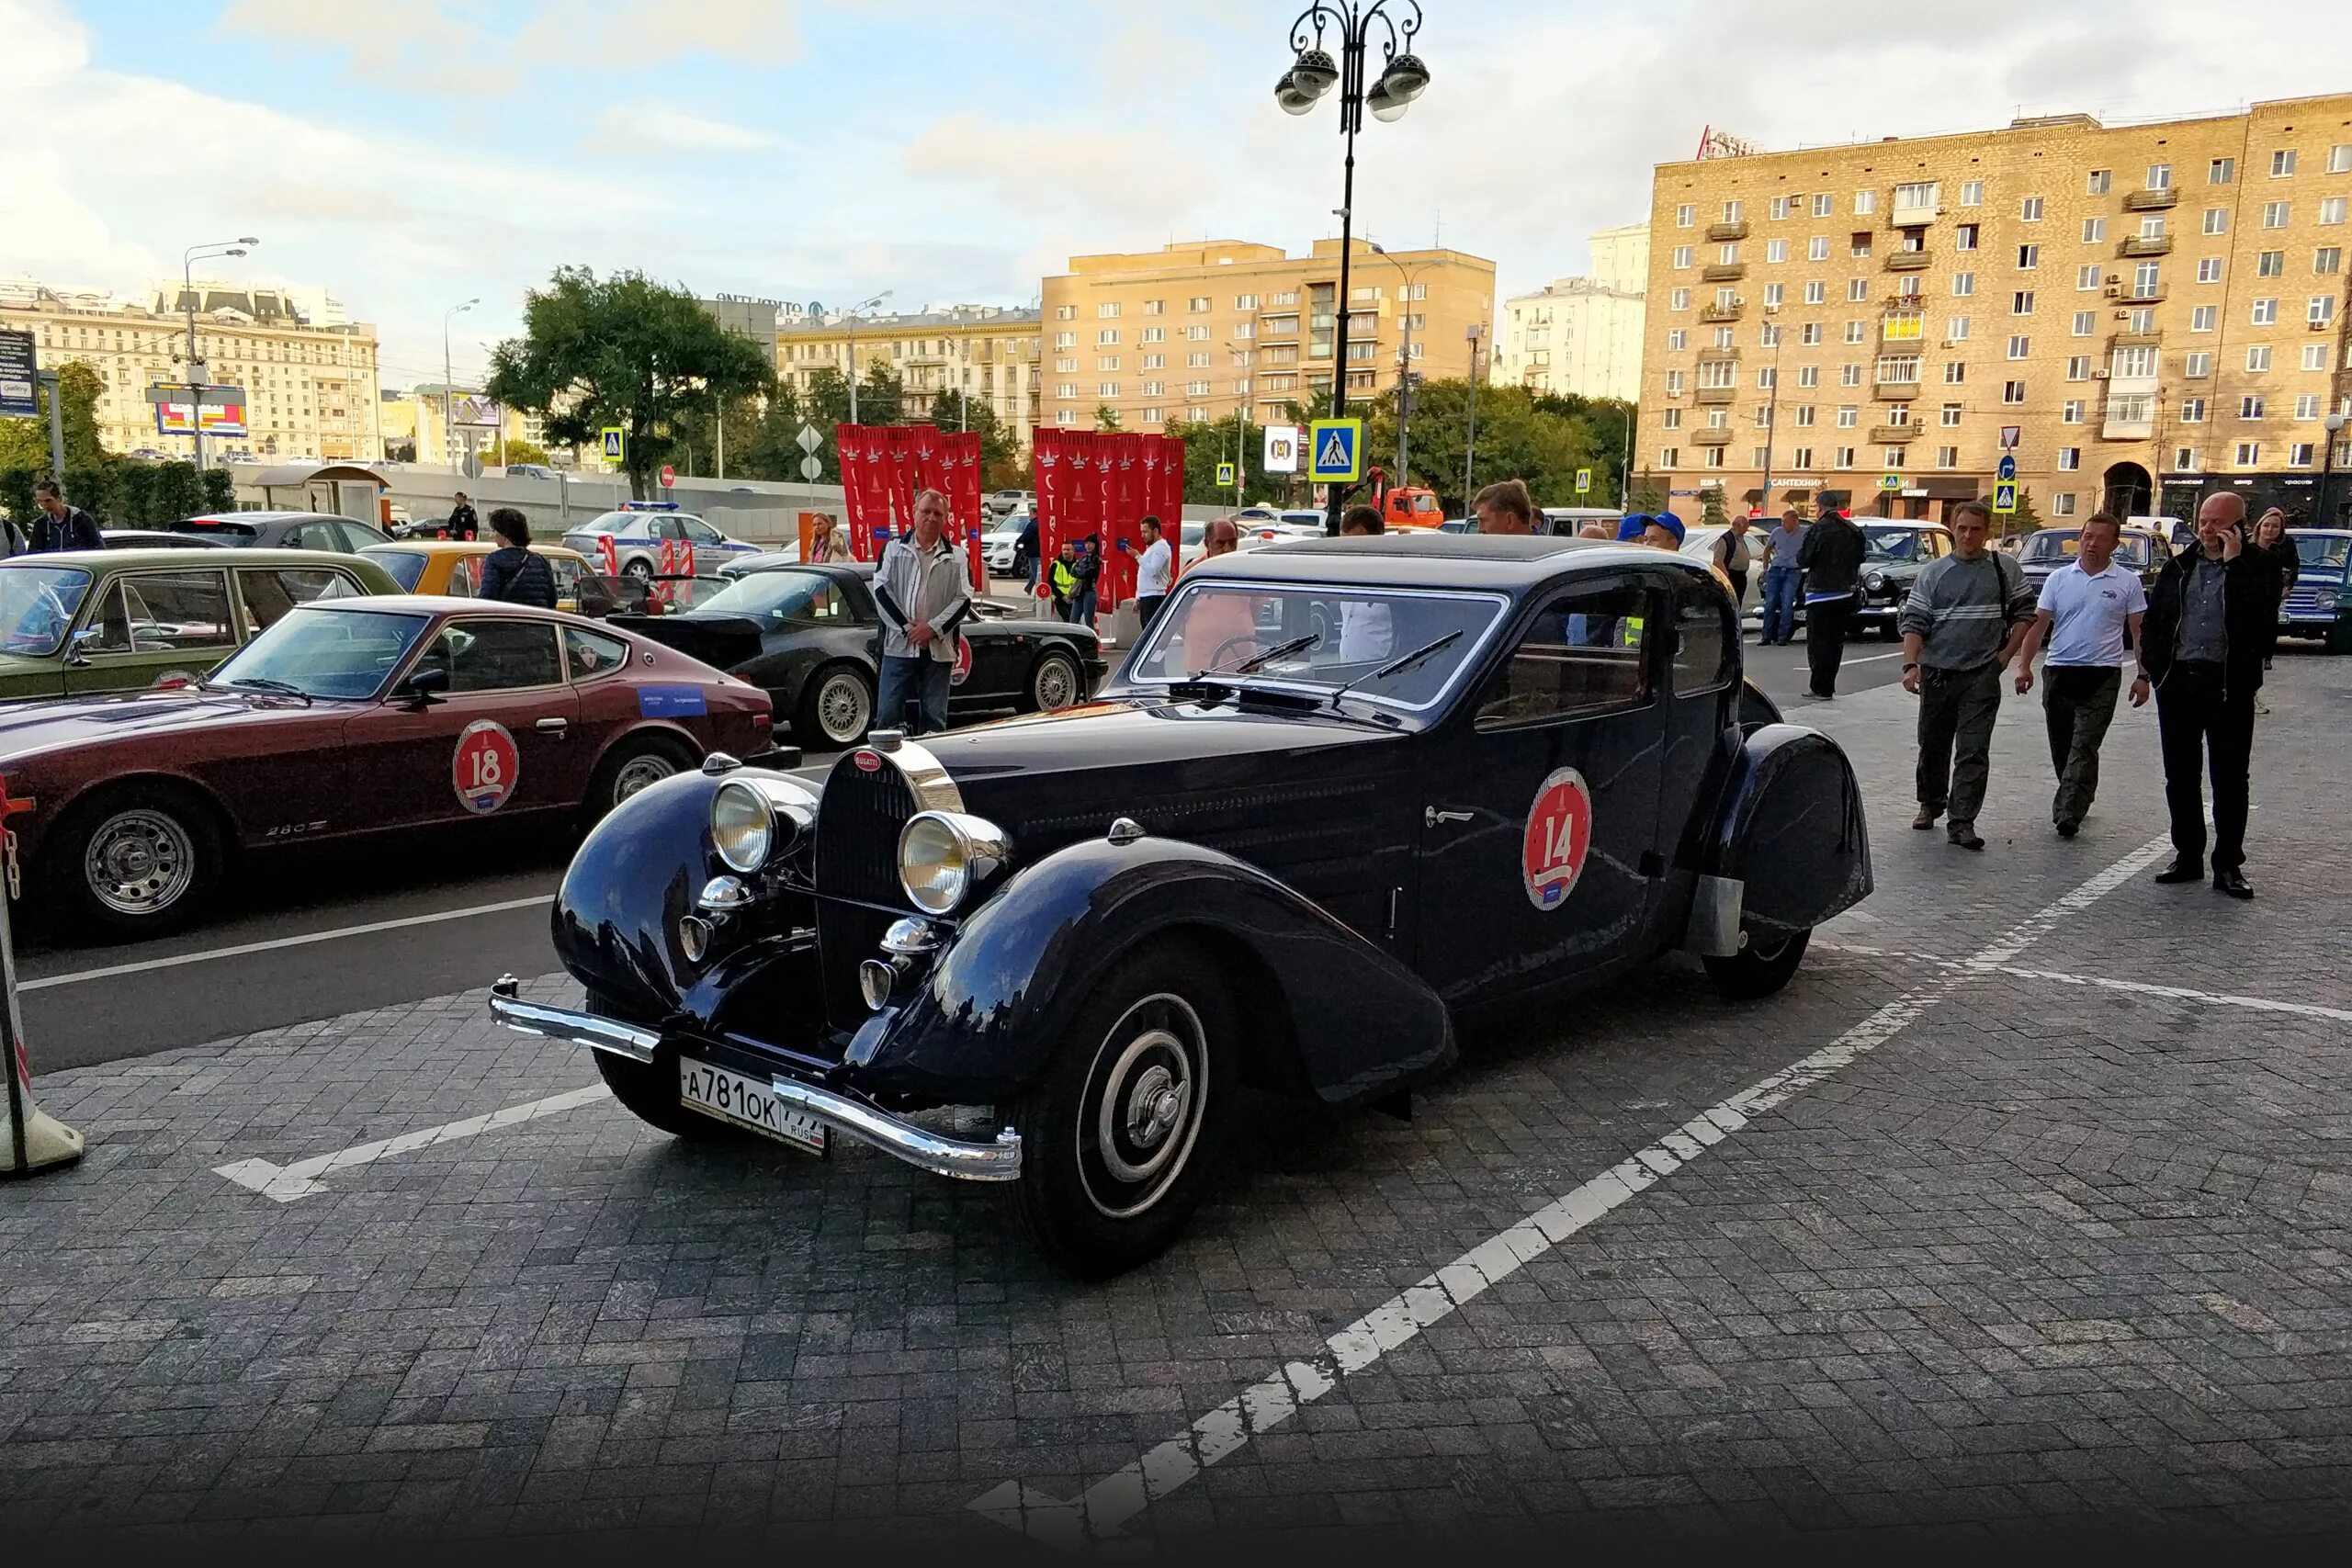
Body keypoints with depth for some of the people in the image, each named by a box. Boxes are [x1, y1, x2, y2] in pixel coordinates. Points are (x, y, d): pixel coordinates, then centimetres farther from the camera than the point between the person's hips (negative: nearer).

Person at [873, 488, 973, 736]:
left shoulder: (955, 557, 9)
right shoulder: (895, 549, 9)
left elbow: (964, 598, 2)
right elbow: (881, 589, 0)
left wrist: (934, 628, -10)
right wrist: (906, 627, -10)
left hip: (938, 650, 1)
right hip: (898, 646, 0)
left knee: (934, 718, 4)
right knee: (888, 714, -1)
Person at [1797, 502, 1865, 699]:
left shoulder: (1817, 529, -14)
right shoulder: (1854, 530, 4)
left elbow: (1802, 560, -14)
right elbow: (1860, 558, 12)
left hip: (1820, 594, -6)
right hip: (1845, 594, 6)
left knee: (1818, 641, -1)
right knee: (1836, 641, 12)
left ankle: (1820, 687, -3)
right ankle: (1827, 686, 16)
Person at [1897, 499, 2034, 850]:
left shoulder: (2006, 570, 5)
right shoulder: (1933, 573, 4)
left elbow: (2025, 613, 12)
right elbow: (1914, 622, 0)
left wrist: (2007, 653, 2)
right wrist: (1911, 665, -12)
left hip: (1982, 675, -1)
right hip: (1937, 673, 1)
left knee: (1973, 751, -7)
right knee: (1933, 746, 13)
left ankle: (1962, 822, -6)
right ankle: (1930, 805, 32)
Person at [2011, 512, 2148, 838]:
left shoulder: (2127, 582, 1)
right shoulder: (2059, 578, 7)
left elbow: (2139, 631, 3)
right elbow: (2039, 625, 5)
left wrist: (2143, 676, -2)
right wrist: (2024, 666, -5)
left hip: (2102, 676, -3)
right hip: (2059, 672, 3)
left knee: (2084, 747, -10)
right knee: (2061, 747, 11)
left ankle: (2068, 814, -13)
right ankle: (2079, 800, 30)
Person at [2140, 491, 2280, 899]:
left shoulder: (2257, 567, -2)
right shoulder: (2179, 566, 10)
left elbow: (2262, 617, -19)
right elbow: (2153, 618, 14)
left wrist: (2234, 563, -17)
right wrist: (2150, 667, 4)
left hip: (2230, 685, -4)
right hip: (2178, 681, 4)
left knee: (2230, 778, 2)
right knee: (2180, 775, 10)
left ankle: (2228, 865, 9)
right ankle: (2187, 856, 20)